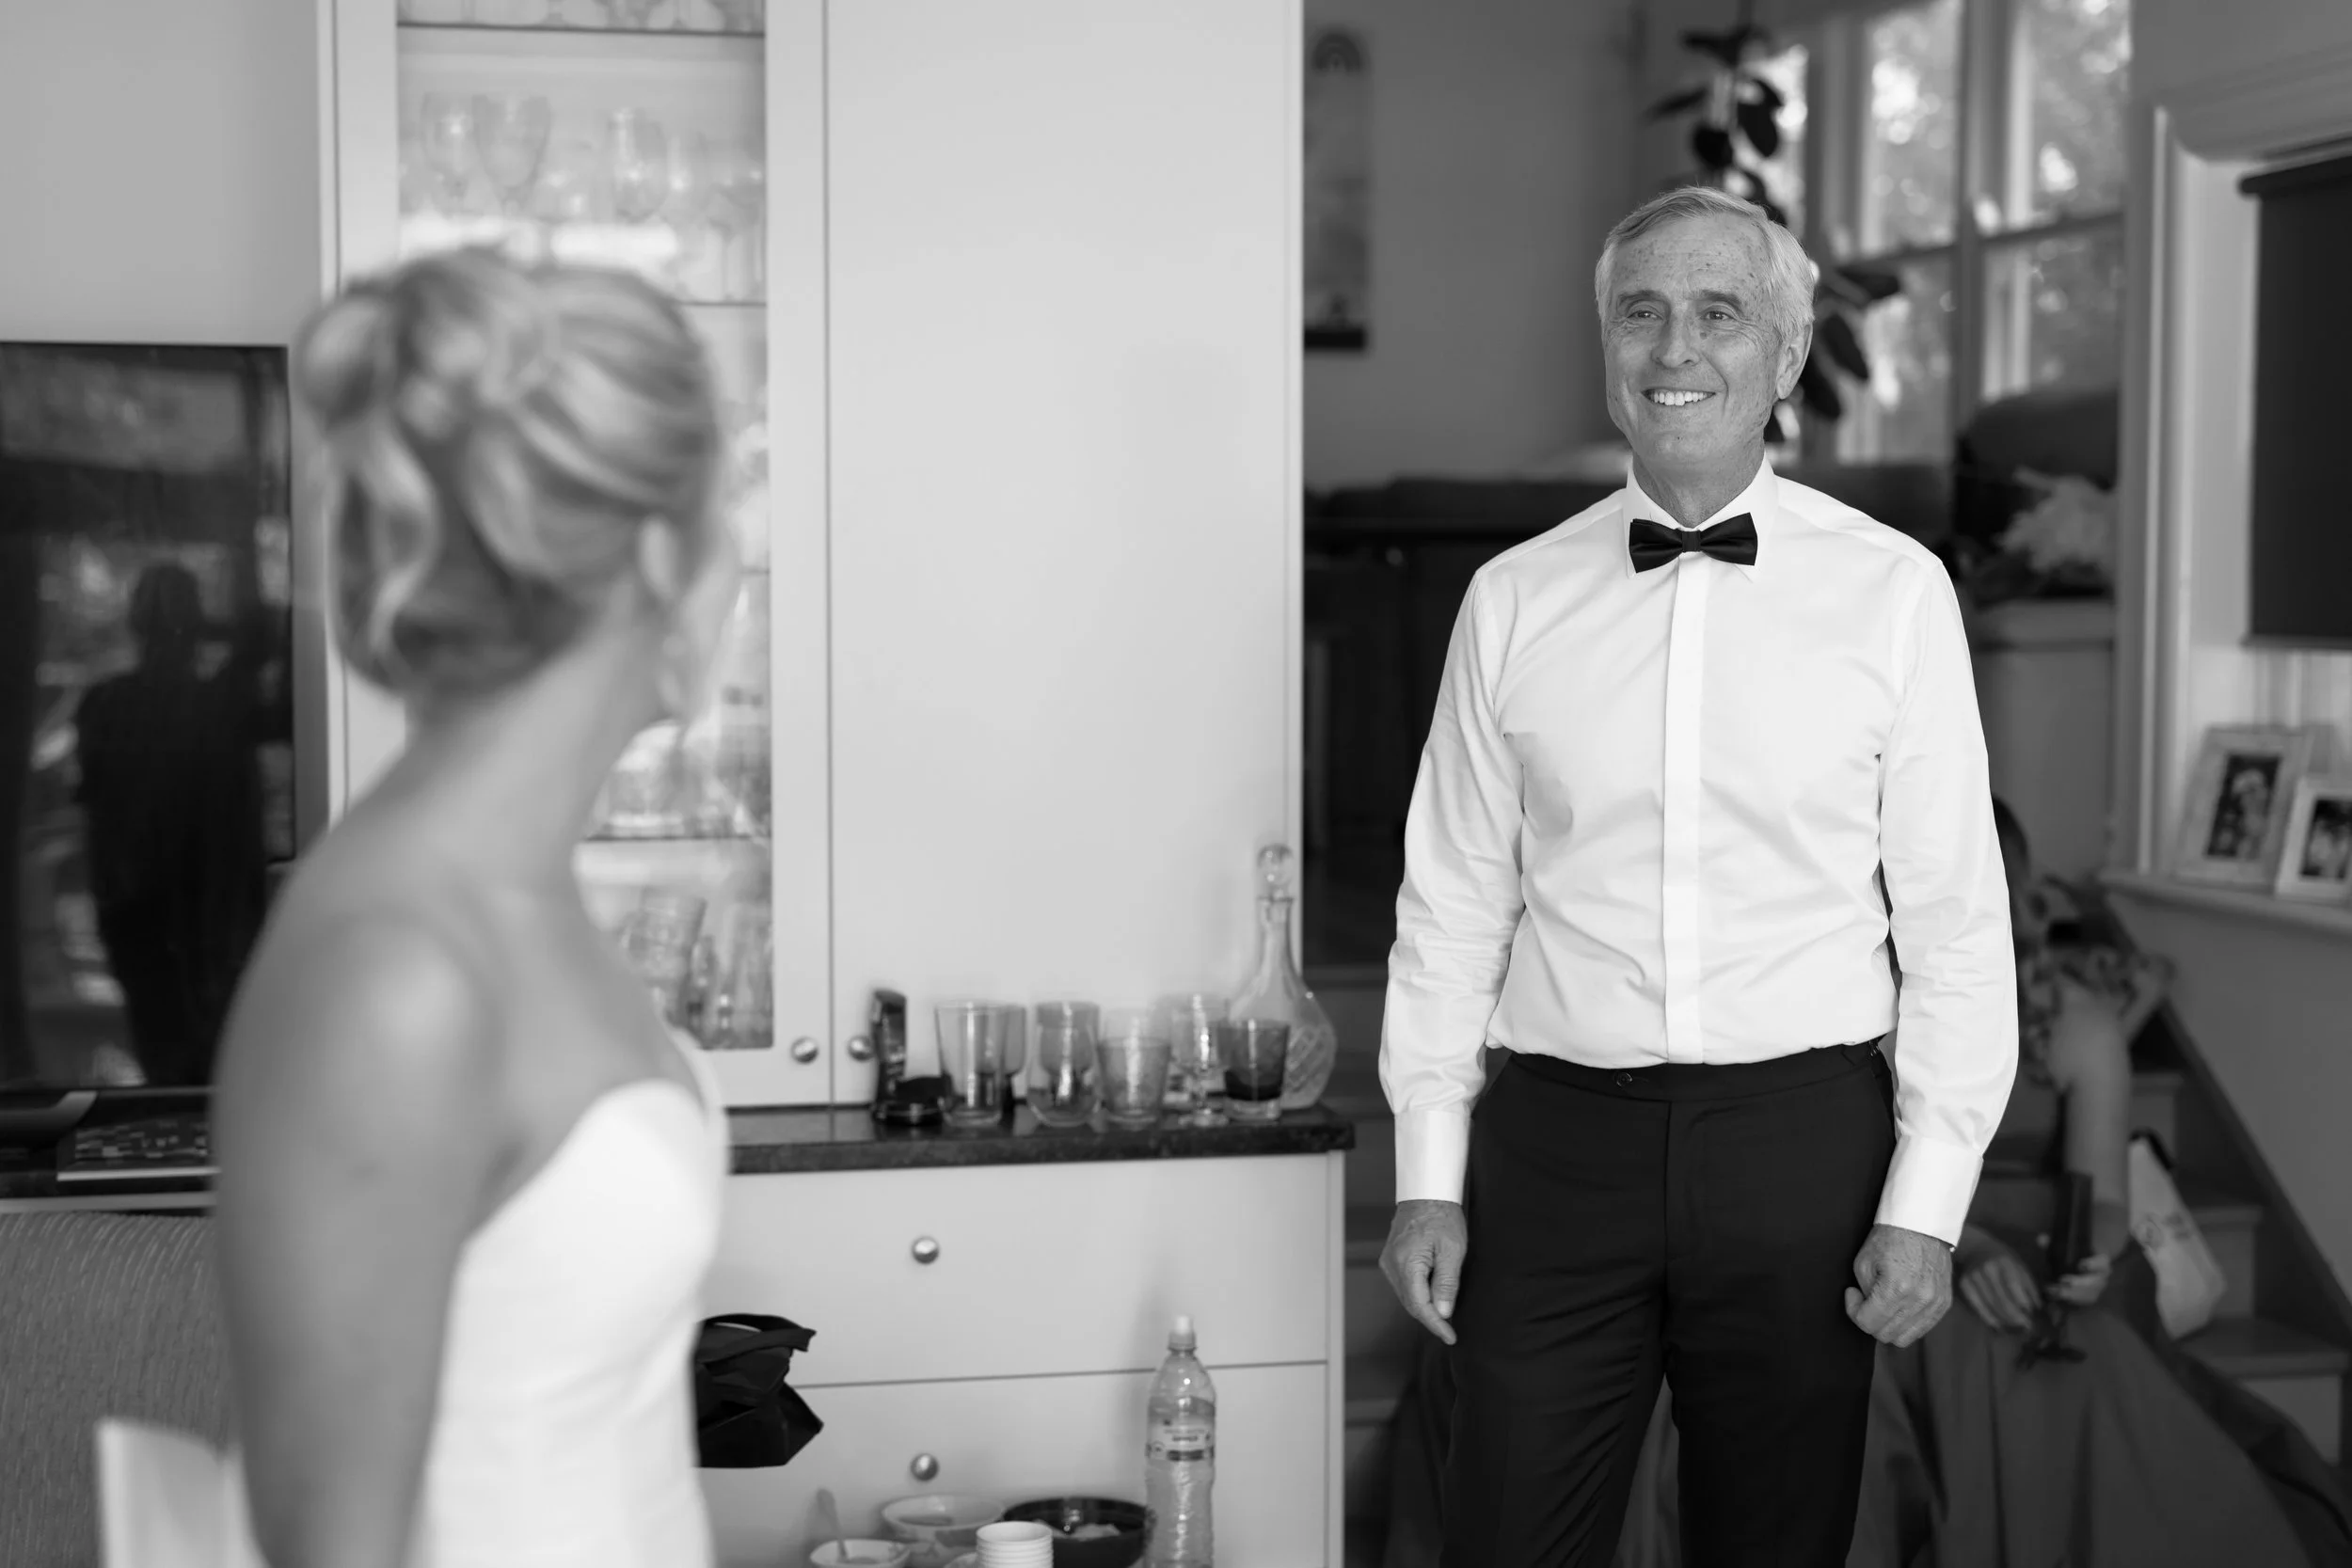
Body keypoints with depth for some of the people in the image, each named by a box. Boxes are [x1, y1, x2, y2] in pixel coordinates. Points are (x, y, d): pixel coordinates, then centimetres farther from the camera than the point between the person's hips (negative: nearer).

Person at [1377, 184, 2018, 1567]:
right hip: (1557, 1140, 1)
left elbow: (1956, 921, -1)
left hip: (1800, 1139, -1)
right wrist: (1429, 1174, 3)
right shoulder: (1513, 600, 4)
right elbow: (1454, 903, 6)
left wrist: (1927, 1203, -4)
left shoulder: (1895, 591, -1)